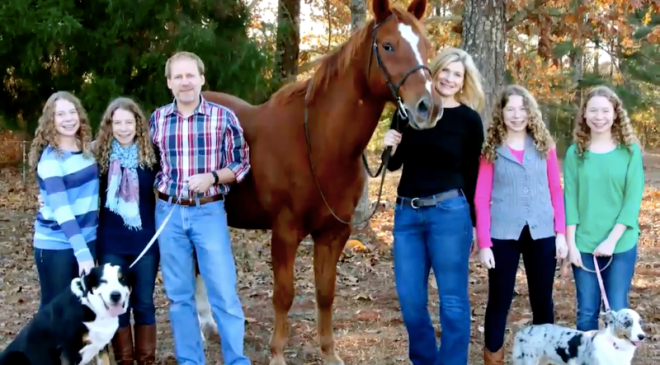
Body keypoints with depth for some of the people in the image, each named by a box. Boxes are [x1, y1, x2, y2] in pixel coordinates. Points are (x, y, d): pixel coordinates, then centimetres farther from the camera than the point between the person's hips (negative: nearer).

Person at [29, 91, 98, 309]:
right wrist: (81, 251, -29)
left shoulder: (87, 149, 4)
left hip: (87, 238, 6)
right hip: (55, 244, -6)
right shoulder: (51, 158, -14)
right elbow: (61, 209, -22)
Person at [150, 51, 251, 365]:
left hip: (209, 212, -2)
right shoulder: (157, 119, 5)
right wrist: (159, 186, -1)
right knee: (179, 296, 9)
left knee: (224, 294, -2)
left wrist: (212, 177, -16)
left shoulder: (223, 116, -3)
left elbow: (242, 164, -1)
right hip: (169, 213, 3)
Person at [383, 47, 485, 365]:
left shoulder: (470, 120, -1)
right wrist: (390, 149, -9)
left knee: (452, 300, 3)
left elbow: (471, 174, 3)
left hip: (449, 212, -3)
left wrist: (471, 220, 1)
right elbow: (394, 164, 12)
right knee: (410, 298, 9)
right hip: (406, 212, 4)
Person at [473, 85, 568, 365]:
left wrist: (561, 233, 0)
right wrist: (483, 243, -7)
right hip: (503, 235, -2)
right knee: (499, 300, 5)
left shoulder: (545, 146, 6)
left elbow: (556, 191, 7)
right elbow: (481, 199, -2)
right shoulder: (490, 150, 0)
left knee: (542, 300, 11)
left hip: (541, 233, 2)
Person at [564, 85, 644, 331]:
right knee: (587, 312, 5)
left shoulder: (630, 151, 0)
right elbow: (570, 199, 1)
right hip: (584, 244, 1)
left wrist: (612, 239, -13)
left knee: (617, 311, 2)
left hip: (621, 244, -1)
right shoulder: (575, 152, 3)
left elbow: (633, 200, -6)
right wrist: (571, 243, -6)